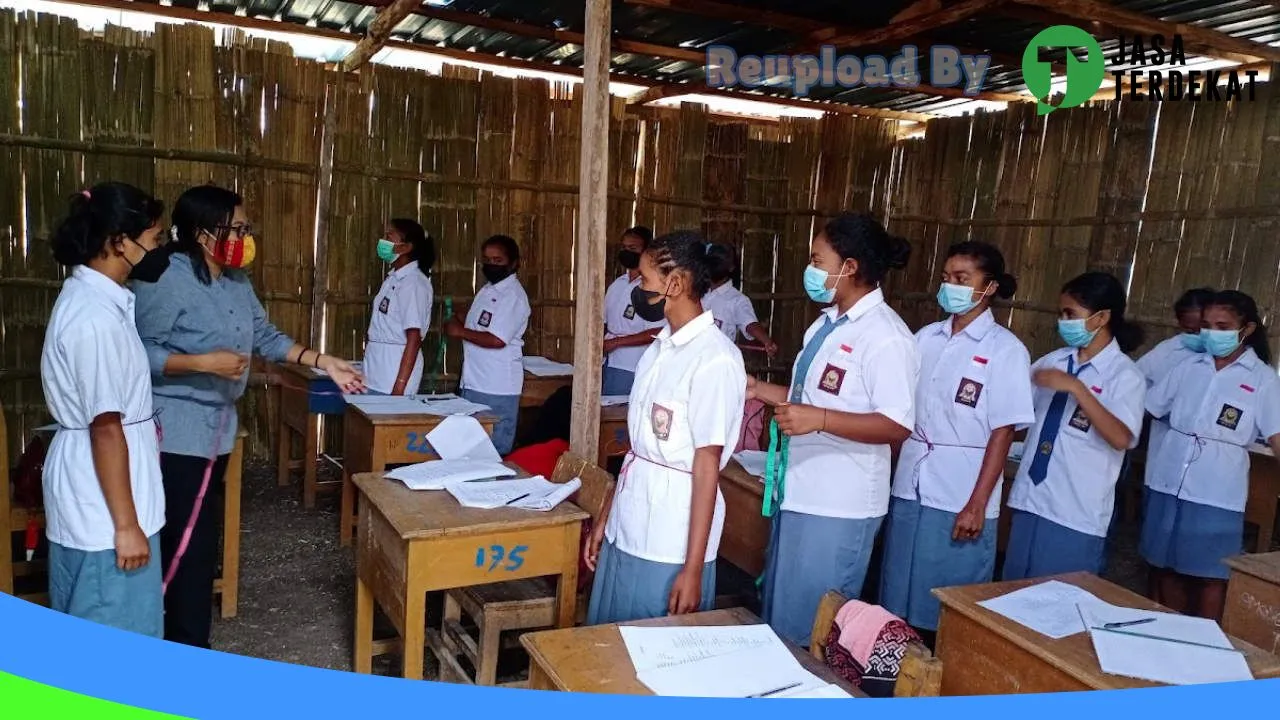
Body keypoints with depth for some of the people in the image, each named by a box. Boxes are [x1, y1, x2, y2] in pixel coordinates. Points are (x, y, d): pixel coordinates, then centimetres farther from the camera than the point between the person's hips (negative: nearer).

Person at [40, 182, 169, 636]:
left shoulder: (89, 295, 7)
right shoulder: (96, 317, -23)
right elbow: (105, 428, -23)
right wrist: (126, 524, -19)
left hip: (89, 495, 10)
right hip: (103, 506, -10)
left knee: (91, 633, 21)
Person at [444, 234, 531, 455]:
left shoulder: (513, 296, -13)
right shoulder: (487, 290, 16)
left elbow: (496, 340, -22)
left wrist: (460, 332, -10)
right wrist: (457, 325, 4)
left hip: (497, 389, -9)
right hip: (474, 384, 9)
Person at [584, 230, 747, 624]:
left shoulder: (715, 359, -17)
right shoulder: (659, 348, 8)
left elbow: (706, 467, -17)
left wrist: (693, 569, -14)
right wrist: (607, 518, 16)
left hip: (669, 547, -8)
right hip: (626, 532, 8)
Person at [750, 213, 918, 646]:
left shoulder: (886, 337, -18)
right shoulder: (827, 324, 11)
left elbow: (897, 426, -23)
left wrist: (819, 420, -32)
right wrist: (760, 390, 11)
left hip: (839, 506, -9)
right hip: (798, 492, 9)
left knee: (811, 630, 5)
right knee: (779, 613, 22)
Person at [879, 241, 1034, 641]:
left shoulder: (1006, 350, -6)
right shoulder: (926, 338, 7)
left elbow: (1003, 432, -9)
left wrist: (976, 505, -13)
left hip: (960, 500, -4)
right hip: (909, 489, 5)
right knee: (899, 601, 13)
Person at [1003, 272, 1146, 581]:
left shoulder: (1125, 375, -9)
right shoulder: (1055, 360, 8)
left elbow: (1121, 438, -24)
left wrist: (1076, 388, -27)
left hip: (1077, 514, -5)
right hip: (1030, 501, 6)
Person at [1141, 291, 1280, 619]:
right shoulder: (1189, 366, 7)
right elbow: (1146, 409, 12)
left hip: (1216, 495, -3)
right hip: (1167, 486, 4)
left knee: (1210, 576, 4)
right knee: (1168, 568, 14)